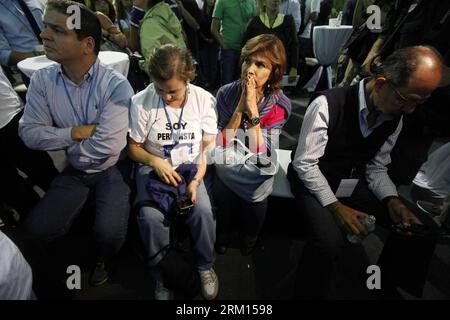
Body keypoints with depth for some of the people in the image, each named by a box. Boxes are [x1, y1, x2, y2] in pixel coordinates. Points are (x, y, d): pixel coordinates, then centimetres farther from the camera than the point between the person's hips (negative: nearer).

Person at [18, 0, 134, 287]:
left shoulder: (116, 85, -21)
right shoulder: (42, 80, -5)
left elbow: (105, 148, -25)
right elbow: (29, 133, -7)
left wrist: (64, 142, -9)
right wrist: (77, 132, -18)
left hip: (111, 170, -4)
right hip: (74, 171, 5)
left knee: (109, 233, -21)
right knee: (39, 228, -9)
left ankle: (102, 260, 17)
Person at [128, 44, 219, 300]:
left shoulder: (204, 100, -9)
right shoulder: (141, 102, -11)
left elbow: (208, 148, -4)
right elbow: (134, 147, 0)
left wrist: (196, 180, -18)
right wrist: (155, 161, -20)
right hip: (154, 168, 0)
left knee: (203, 210, -26)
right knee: (150, 216, -27)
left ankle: (205, 265, 5)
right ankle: (163, 275, 3)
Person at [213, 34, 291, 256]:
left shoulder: (280, 105, -15)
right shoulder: (226, 93, -13)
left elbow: (260, 157, -23)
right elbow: (220, 148, -18)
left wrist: (253, 111, -29)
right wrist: (240, 108, -26)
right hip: (225, 171, 1)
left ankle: (249, 242, 40)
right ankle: (222, 236, 43)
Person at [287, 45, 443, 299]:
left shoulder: (395, 117, -3)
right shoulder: (327, 105, -25)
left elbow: (376, 167, 5)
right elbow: (305, 164, -21)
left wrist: (392, 200, -12)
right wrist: (335, 206, -25)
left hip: (353, 181, 7)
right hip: (311, 179, -6)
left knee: (424, 229, -2)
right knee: (330, 243, -33)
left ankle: (386, 286, 22)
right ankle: (309, 295, -2)